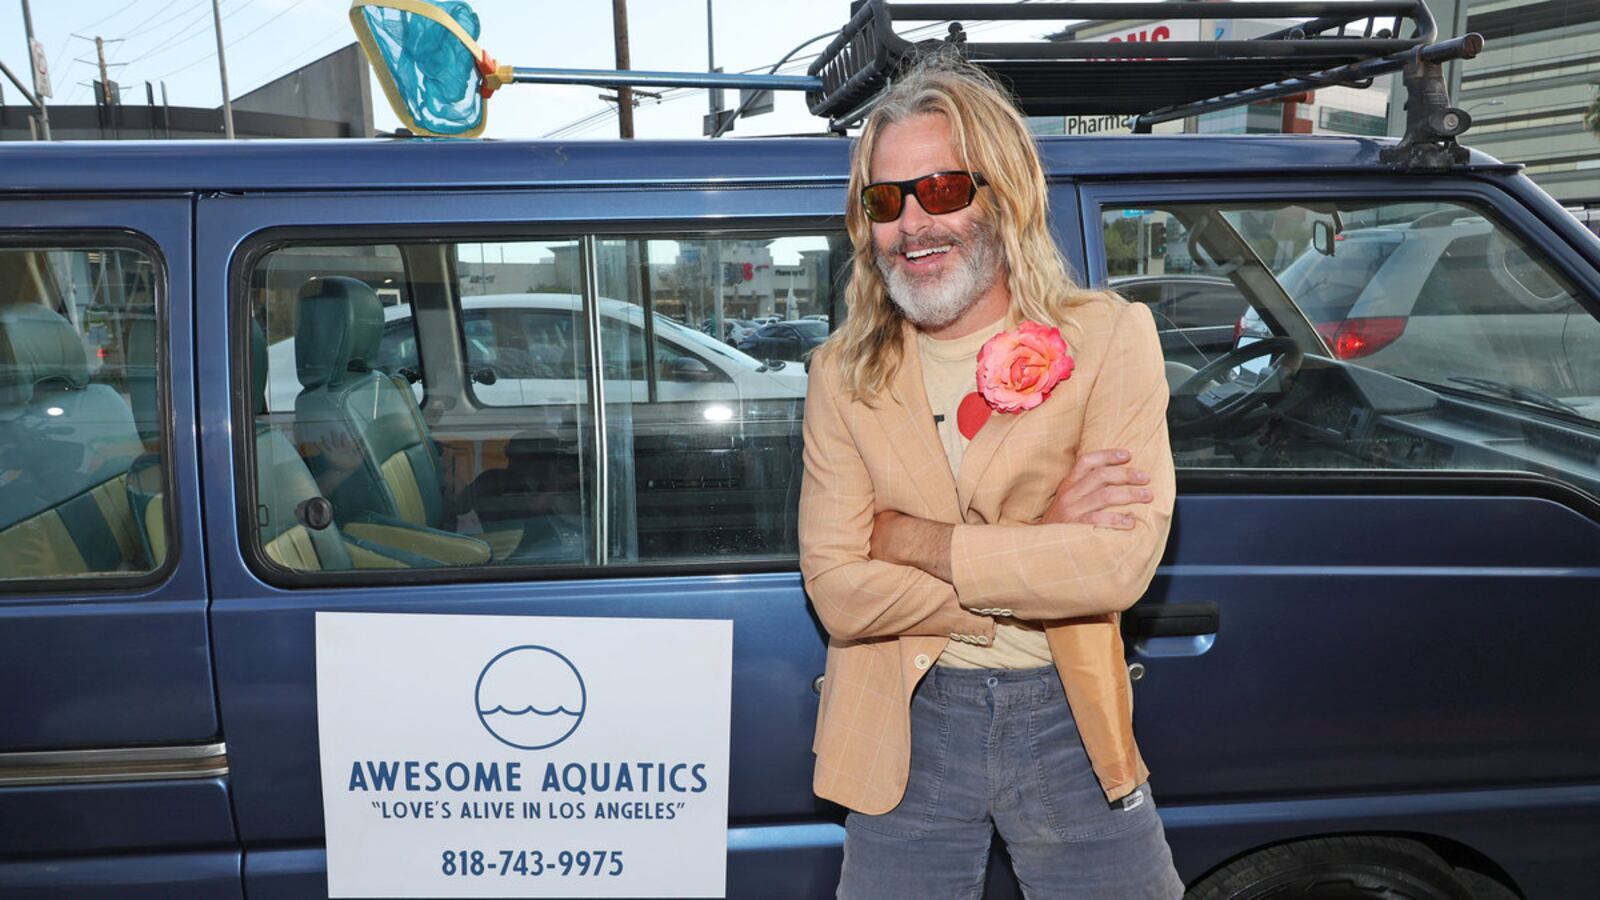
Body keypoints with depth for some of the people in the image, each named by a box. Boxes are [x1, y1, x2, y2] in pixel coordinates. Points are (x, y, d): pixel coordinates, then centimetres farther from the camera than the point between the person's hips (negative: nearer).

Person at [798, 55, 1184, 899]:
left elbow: (1123, 560, -18)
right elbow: (837, 591, -11)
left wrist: (914, 540, -16)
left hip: (1067, 717, 0)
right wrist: (1038, 548, -17)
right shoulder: (843, 373, -2)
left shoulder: (1108, 337, -6)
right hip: (907, 729, 1)